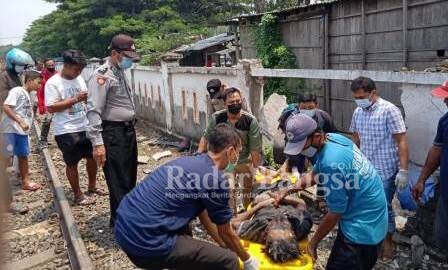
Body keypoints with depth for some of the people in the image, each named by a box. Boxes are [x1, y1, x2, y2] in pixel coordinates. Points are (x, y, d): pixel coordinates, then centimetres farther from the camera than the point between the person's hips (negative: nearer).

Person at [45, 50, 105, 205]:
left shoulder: (79, 79, 7)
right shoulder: (53, 83, -13)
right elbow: (50, 108, -20)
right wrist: (75, 99, -25)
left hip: (85, 127, 7)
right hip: (67, 132, -7)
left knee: (92, 157, 17)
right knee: (72, 163, 6)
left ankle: (92, 186, 38)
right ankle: (78, 195, 20)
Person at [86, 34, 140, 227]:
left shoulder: (121, 72, 13)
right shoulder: (102, 75, -15)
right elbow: (94, 111, -20)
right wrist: (97, 143, -24)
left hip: (128, 130, 9)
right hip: (113, 133, -9)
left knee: (130, 178, 19)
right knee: (119, 182, -1)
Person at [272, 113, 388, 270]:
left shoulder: (331, 163, -31)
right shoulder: (333, 138, -3)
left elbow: (335, 214, -20)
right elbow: (314, 174, 14)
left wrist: (313, 243, -7)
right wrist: (287, 191, 5)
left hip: (362, 228, -9)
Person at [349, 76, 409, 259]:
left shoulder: (389, 110, -15)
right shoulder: (358, 112, 4)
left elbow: (402, 141, -16)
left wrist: (403, 170, -19)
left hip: (385, 171, -5)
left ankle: (388, 241, 27)